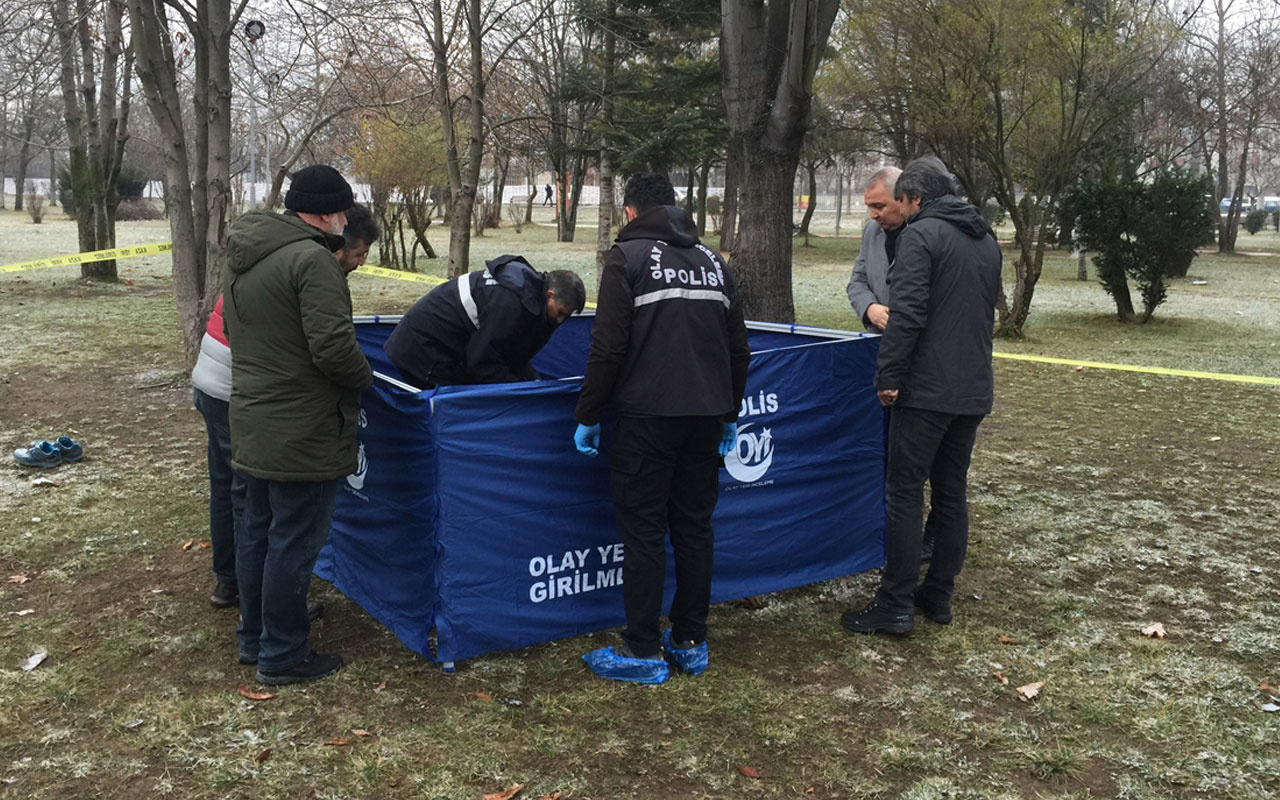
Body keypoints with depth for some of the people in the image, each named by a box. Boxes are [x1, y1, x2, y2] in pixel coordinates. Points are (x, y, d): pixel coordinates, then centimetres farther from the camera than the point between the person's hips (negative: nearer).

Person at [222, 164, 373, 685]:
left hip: (252, 422, 10)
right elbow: (334, 346, -24)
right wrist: (363, 377, -7)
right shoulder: (311, 259, -19)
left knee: (257, 529, 19)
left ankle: (253, 636, 32)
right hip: (301, 432, -10)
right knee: (294, 541, 0)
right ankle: (283, 656, 11)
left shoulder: (241, 258, 12)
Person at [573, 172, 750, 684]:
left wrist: (587, 416, -4)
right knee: (694, 527, 13)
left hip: (647, 416, -6)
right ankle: (690, 643, 21)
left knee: (643, 531, 2)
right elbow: (739, 348, 16)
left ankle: (644, 652, 7)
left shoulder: (628, 257, -3)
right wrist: (730, 413, 24)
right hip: (706, 414, 6)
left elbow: (608, 347, -11)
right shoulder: (712, 260, 14)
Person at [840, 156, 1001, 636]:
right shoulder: (987, 241, 17)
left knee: (905, 493, -3)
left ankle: (896, 606, 0)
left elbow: (907, 313, -19)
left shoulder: (921, 234, -10)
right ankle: (939, 595, 22)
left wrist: (888, 376, -14)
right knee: (952, 493, 14)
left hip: (927, 390, -8)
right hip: (974, 391, 8)